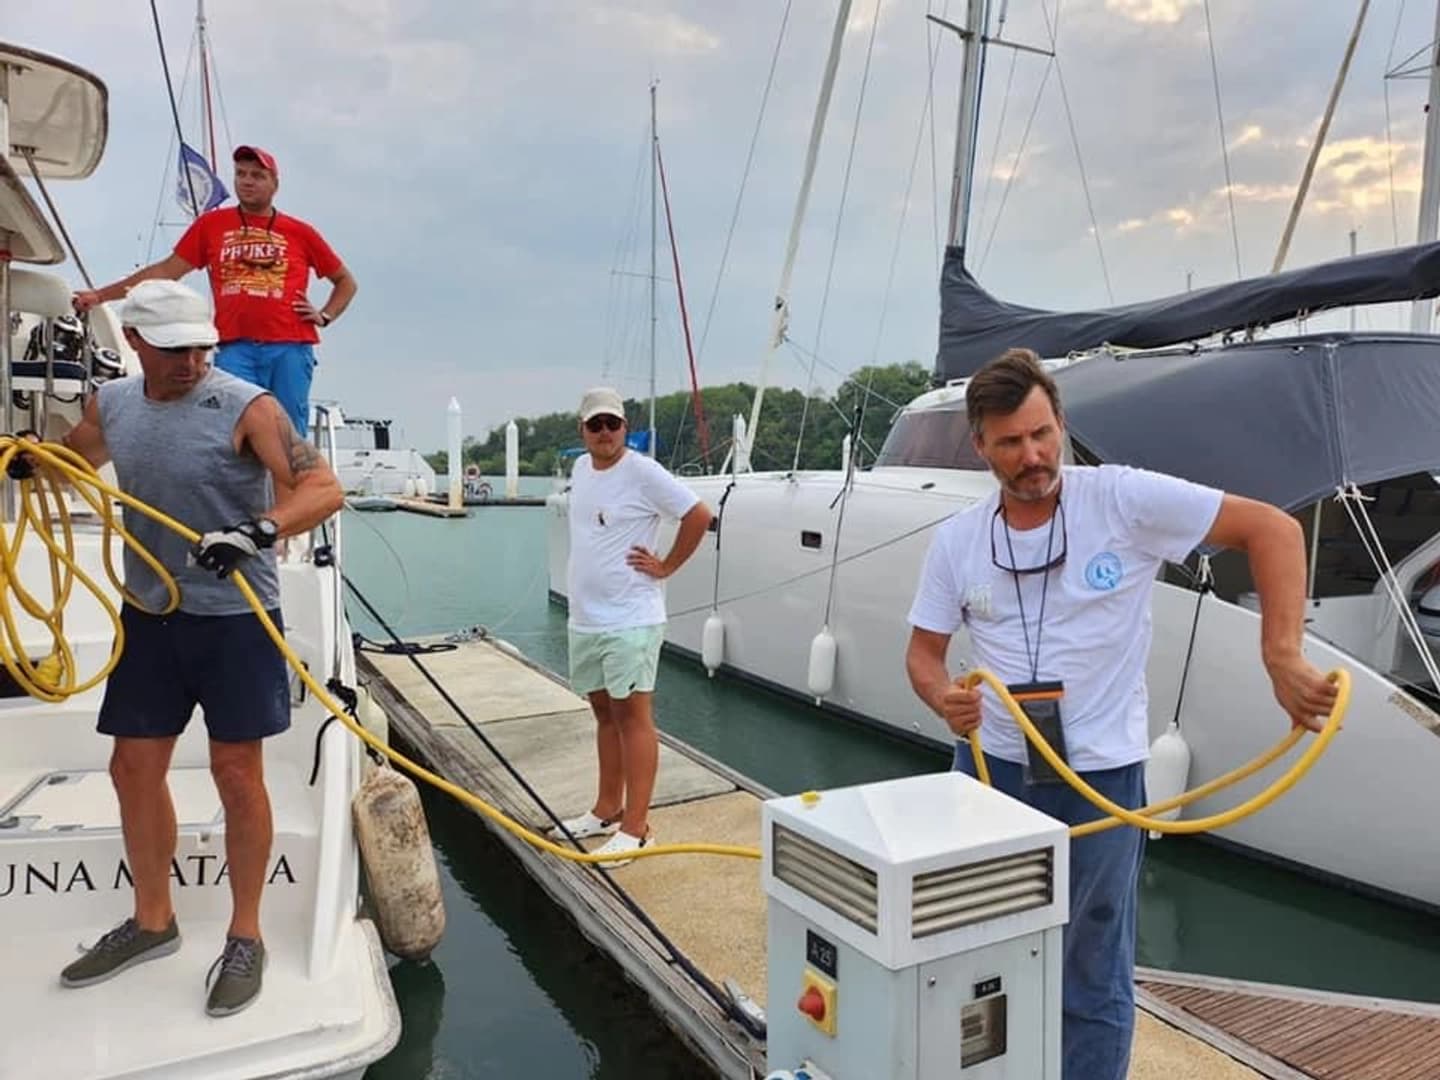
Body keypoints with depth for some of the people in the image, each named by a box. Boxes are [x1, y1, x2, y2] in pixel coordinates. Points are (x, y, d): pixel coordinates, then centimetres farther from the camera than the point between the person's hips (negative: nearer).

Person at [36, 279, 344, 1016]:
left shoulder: (246, 407, -13)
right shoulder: (111, 405, 5)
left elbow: (324, 490, -21)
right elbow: (70, 458, 27)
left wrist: (256, 531, -37)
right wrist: (24, 457, 5)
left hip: (234, 617, -6)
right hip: (148, 614, 6)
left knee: (237, 773, 1)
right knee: (133, 769, 13)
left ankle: (245, 937, 18)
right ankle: (152, 921, 33)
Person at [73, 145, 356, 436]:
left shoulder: (300, 232, 12)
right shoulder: (211, 224, 14)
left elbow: (346, 281, 21)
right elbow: (166, 271, 14)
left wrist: (325, 315, 5)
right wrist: (100, 295, 11)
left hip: (289, 348, 0)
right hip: (235, 349, 1)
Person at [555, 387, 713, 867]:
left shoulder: (642, 472, -13)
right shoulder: (580, 468, 11)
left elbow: (698, 514, -14)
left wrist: (666, 567, -11)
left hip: (630, 619, -8)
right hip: (584, 617, 8)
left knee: (632, 716, -3)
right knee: (605, 713, 16)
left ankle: (635, 827, 4)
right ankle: (607, 810, 29)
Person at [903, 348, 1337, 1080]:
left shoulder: (1123, 498, -14)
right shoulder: (954, 541, -2)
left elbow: (1271, 528, -12)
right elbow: (924, 651, 4)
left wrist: (1282, 657, -22)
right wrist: (944, 700, -19)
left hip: (1100, 775, -3)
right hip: (990, 767, 4)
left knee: (1094, 980, 12)